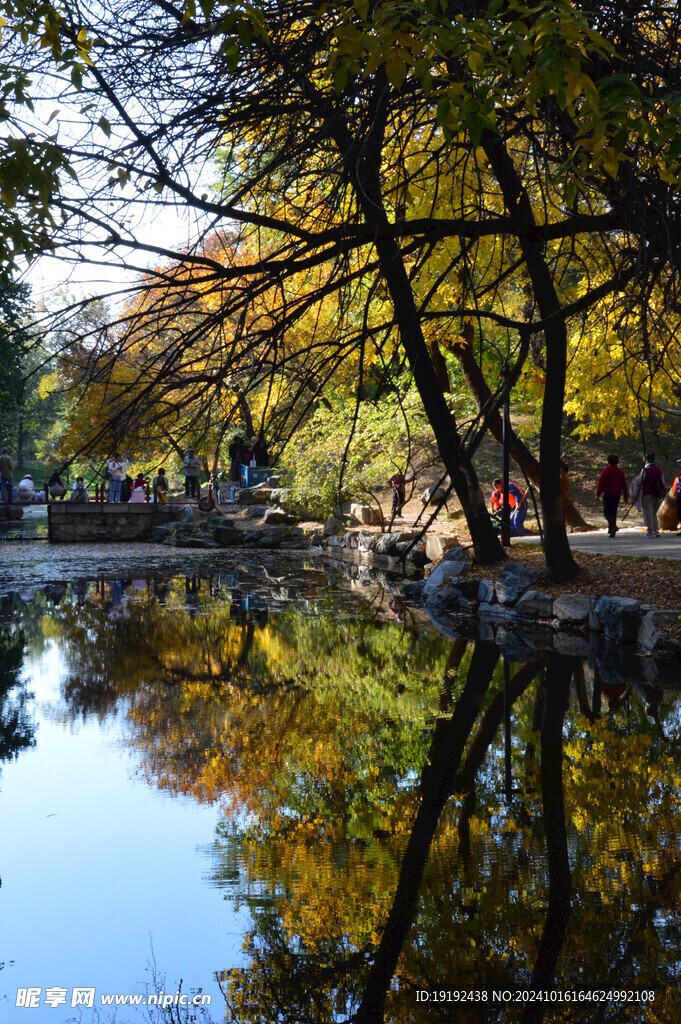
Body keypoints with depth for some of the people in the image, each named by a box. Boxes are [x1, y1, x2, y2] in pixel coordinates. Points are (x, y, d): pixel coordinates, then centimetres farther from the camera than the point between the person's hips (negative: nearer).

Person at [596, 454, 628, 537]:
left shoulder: (606, 470, -7)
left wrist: (598, 494, -6)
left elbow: (601, 483, -11)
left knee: (606, 511, -1)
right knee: (613, 512, 12)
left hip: (608, 494, -5)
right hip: (617, 495, 5)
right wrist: (625, 496, 19)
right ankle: (611, 530, 14)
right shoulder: (620, 471, 11)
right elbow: (624, 484, 14)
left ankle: (613, 526, -25)